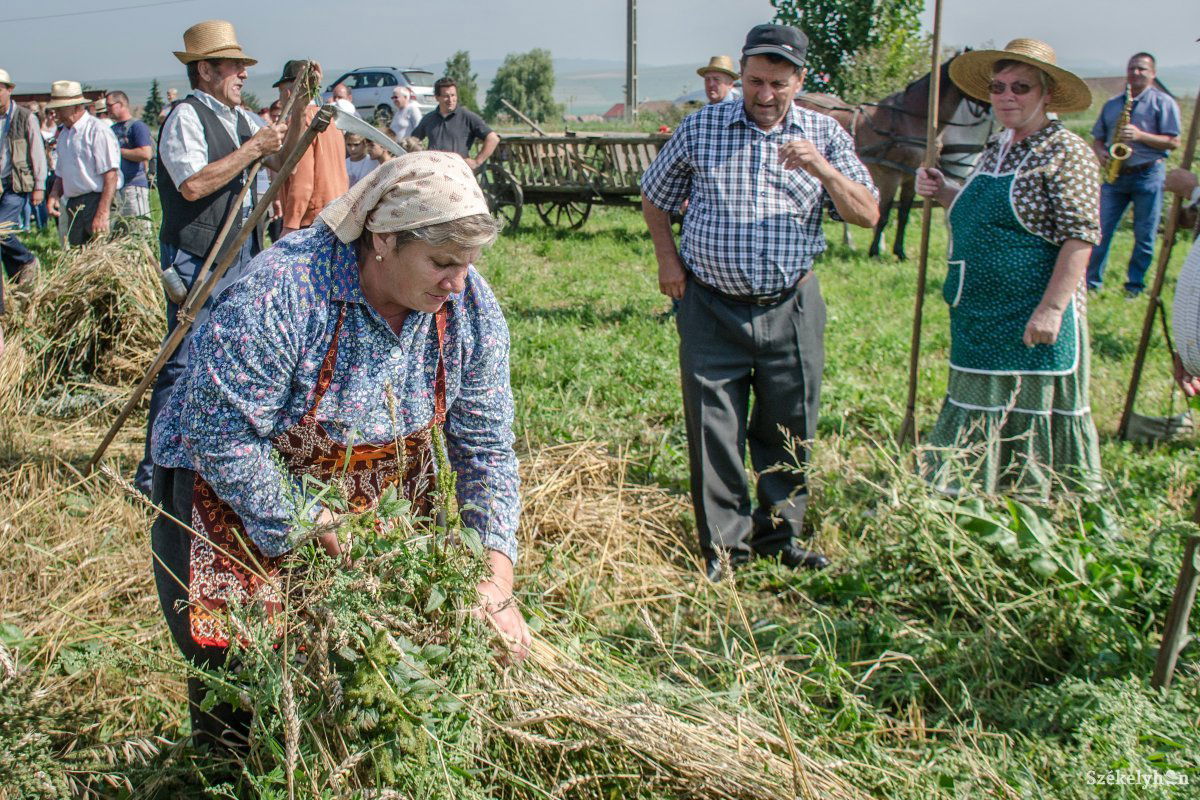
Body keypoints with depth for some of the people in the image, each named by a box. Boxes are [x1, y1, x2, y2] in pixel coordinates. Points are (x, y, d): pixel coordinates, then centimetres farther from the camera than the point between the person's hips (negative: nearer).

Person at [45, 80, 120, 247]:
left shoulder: (98, 131, -11)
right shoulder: (64, 134, 16)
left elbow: (111, 177, -17)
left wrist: (102, 213, -23)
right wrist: (53, 196, 4)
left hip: (95, 202, -8)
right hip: (73, 205, 8)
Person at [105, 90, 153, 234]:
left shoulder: (137, 126, -7)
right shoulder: (112, 128, 19)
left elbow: (146, 153, -20)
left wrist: (118, 151, -11)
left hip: (134, 185, -8)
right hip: (114, 186, 9)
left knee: (139, 231, -10)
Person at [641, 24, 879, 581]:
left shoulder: (824, 136, 4)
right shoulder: (701, 128, 3)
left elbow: (868, 215, -2)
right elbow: (654, 200, 14)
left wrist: (821, 168, -17)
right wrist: (668, 260, 1)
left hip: (791, 310, 1)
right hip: (711, 309, -1)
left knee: (789, 430, 10)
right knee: (713, 431, 3)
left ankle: (779, 534, 27)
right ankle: (725, 543, 16)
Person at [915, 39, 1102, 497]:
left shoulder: (1066, 153, -11)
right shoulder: (996, 151, 13)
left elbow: (1080, 237, -17)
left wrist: (1051, 309, -24)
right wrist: (943, 193, 8)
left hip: (1033, 325, -8)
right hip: (981, 320, 8)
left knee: (1030, 420, 2)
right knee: (980, 424, 12)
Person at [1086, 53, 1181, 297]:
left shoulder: (1163, 102, 2)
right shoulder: (1112, 104, 16)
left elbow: (1173, 142, -5)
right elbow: (1097, 137, 19)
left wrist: (1140, 135, -18)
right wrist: (1101, 152, -4)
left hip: (1148, 175, -4)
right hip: (1115, 175, 4)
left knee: (1144, 236, 0)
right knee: (1101, 229, -1)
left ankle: (1135, 286, 9)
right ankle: (1091, 281, 4)